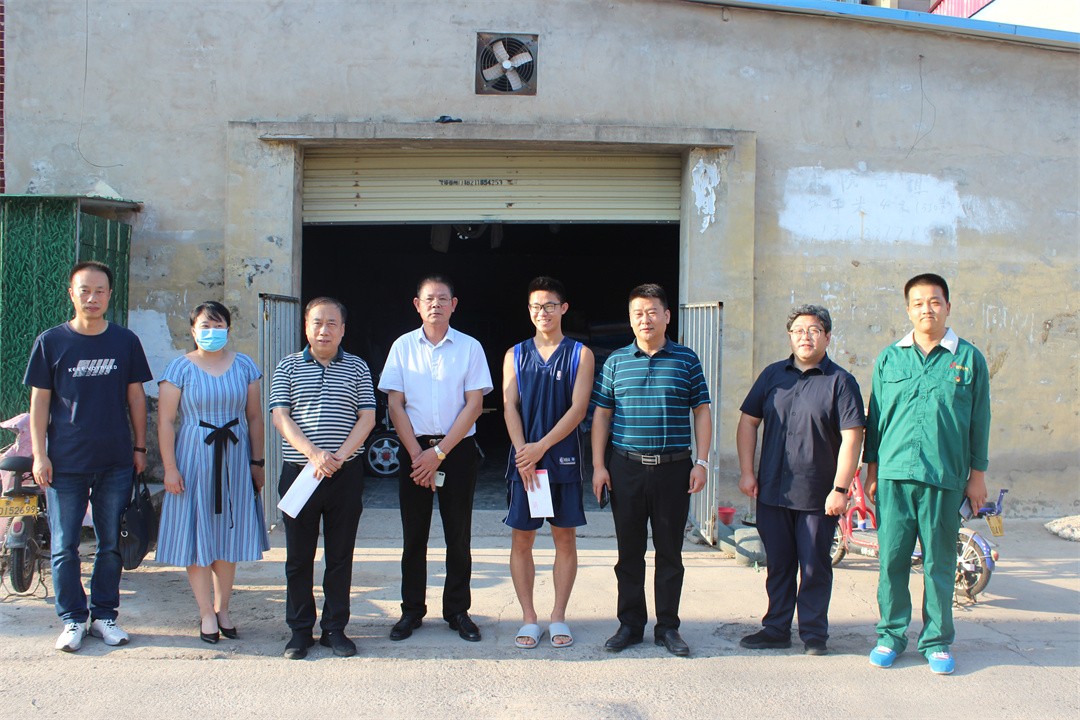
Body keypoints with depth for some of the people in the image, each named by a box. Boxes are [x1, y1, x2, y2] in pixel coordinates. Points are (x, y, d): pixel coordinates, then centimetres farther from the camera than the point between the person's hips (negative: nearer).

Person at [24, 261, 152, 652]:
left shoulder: (125, 341, 4)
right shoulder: (51, 341, 0)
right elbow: (39, 402, 2)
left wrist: (140, 447, 7)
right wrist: (39, 455, -4)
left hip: (116, 462, 1)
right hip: (65, 463, -1)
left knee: (112, 545, 8)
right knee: (64, 547, 4)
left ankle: (104, 614, 20)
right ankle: (72, 619, 16)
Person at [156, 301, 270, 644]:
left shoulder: (244, 365, 7)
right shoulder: (180, 368, -2)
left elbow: (255, 417, 9)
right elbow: (165, 421, -5)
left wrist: (257, 462, 6)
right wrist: (170, 467, -10)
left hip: (234, 460, 3)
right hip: (193, 459, -2)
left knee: (229, 535, 8)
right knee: (196, 537, 1)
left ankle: (222, 608, 21)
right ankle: (207, 613, 11)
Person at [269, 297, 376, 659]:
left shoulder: (357, 368, 8)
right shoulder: (288, 367, 7)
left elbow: (367, 418, 0)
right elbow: (280, 416, -3)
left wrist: (339, 456, -15)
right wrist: (313, 454, -17)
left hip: (346, 475, 0)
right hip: (298, 471, 0)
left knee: (340, 556, 6)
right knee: (298, 555, 5)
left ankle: (335, 629, 17)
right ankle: (300, 630, 17)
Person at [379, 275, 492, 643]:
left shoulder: (470, 347, 0)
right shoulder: (403, 346, 4)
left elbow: (474, 404, -4)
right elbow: (395, 404, 2)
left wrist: (440, 452, -10)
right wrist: (417, 454, -8)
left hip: (458, 449, -1)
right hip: (414, 449, 1)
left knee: (458, 533, 4)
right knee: (414, 533, 6)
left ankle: (457, 610, 15)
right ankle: (412, 610, 17)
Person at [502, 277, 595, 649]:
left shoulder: (580, 354, 3)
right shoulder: (515, 355, 9)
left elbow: (578, 409, -6)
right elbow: (509, 407, 1)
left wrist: (541, 447, -14)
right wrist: (523, 453, -13)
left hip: (563, 459, -1)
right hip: (523, 459, 1)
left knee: (565, 538, 4)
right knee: (521, 538, 2)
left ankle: (558, 617, 14)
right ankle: (528, 619, 12)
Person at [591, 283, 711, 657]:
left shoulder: (686, 360, 4)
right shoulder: (616, 361, 6)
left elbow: (701, 412, 5)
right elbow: (601, 415, 8)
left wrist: (701, 462, -3)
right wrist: (598, 466, 1)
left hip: (674, 468, -1)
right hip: (626, 468, 1)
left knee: (670, 551, 7)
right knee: (629, 552, 7)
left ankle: (668, 627, 18)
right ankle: (630, 624, 19)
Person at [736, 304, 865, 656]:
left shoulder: (840, 382, -3)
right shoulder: (773, 375, 9)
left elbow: (852, 438, -9)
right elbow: (748, 421, 12)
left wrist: (840, 488, -14)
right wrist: (747, 472, 4)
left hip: (818, 496, -4)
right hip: (772, 492, 4)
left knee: (814, 568, 6)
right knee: (778, 565, 13)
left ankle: (814, 633, 18)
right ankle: (776, 629, 24)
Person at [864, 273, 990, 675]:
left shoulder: (969, 359, 5)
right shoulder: (889, 358, 9)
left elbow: (979, 421, 8)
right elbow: (875, 416, 13)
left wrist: (978, 475, 7)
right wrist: (872, 469, 11)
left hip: (945, 478, -1)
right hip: (894, 475, 1)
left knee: (939, 563, 5)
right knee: (892, 559, 3)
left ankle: (937, 641, 18)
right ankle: (891, 635, 16)